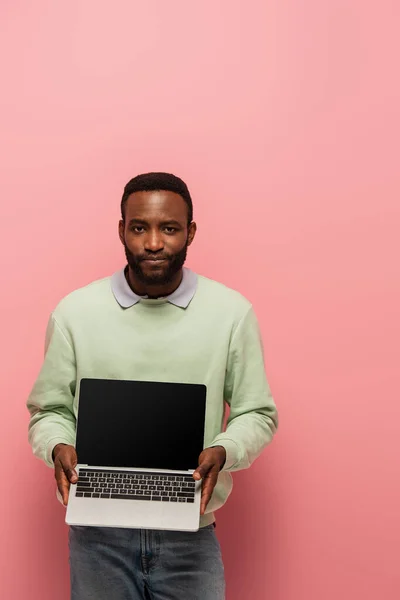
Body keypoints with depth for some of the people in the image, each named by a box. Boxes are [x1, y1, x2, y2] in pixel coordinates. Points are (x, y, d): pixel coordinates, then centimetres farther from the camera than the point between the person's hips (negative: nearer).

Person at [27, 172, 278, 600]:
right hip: (98, 537, 1)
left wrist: (223, 451, -15)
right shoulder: (74, 312, -2)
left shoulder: (232, 312, -3)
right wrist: (59, 447, -14)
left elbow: (257, 414, 3)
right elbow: (49, 410, 6)